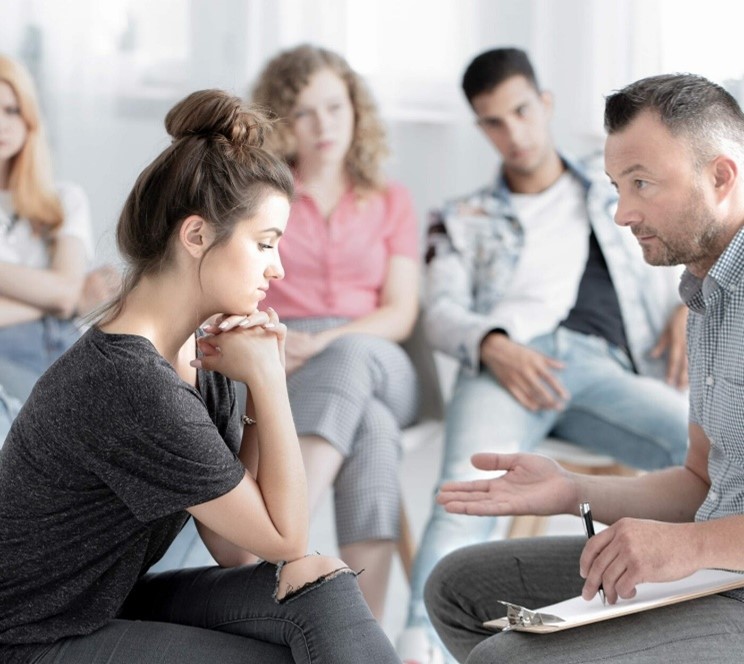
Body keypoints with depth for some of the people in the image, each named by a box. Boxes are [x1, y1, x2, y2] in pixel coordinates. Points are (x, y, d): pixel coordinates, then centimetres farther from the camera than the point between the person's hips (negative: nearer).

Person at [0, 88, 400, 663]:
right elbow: (285, 537, -16)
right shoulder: (131, 383, -27)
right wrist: (268, 382, -12)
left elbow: (234, 550, -1)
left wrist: (263, 387, -8)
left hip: (113, 605, 8)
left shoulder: (200, 353, 0)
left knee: (318, 584, -11)